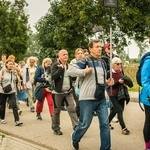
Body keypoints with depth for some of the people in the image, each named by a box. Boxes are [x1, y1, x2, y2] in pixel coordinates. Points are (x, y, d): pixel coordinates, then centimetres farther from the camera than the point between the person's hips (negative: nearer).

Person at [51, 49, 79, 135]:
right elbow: (53, 77, -19)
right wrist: (61, 68, -22)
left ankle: (76, 127, -5)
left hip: (68, 92, 4)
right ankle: (56, 128, 20)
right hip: (58, 92, -4)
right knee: (57, 111, 7)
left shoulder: (69, 65, 11)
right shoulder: (55, 65, -6)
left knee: (72, 109, -4)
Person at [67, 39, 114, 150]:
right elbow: (70, 71, -17)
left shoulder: (102, 63, 13)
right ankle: (75, 139, 36)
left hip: (101, 99, 6)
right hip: (87, 99, -6)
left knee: (105, 124, 0)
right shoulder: (85, 61, -8)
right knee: (84, 124, 6)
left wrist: (107, 82, 5)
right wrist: (84, 71, -27)